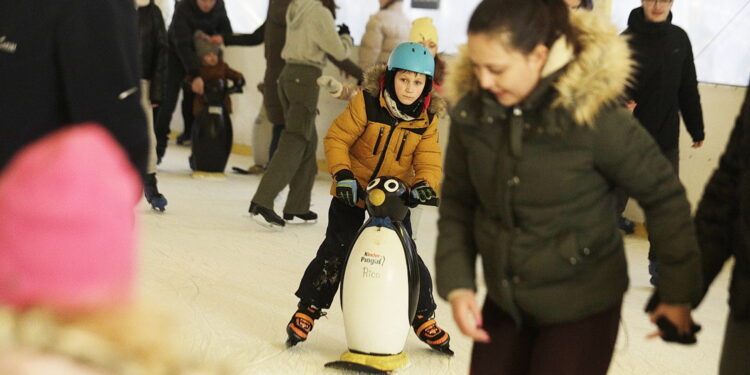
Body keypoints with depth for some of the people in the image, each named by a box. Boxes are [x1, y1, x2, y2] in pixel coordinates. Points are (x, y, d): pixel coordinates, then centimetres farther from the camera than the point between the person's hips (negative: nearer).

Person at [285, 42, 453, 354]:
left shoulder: (427, 119, -6)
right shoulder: (367, 104, -16)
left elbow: (428, 160, -6)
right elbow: (336, 138, -12)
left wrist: (424, 183, -27)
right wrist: (342, 174, -24)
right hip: (353, 191, -2)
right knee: (335, 251, -5)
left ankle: (424, 318, 20)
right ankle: (308, 309, 9)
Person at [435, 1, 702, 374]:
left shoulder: (593, 114, -23)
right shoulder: (471, 109, -10)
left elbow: (664, 195, -12)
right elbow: (457, 201, 2)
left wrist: (678, 292, -5)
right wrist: (456, 284, -9)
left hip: (582, 307, -4)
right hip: (503, 300, 5)